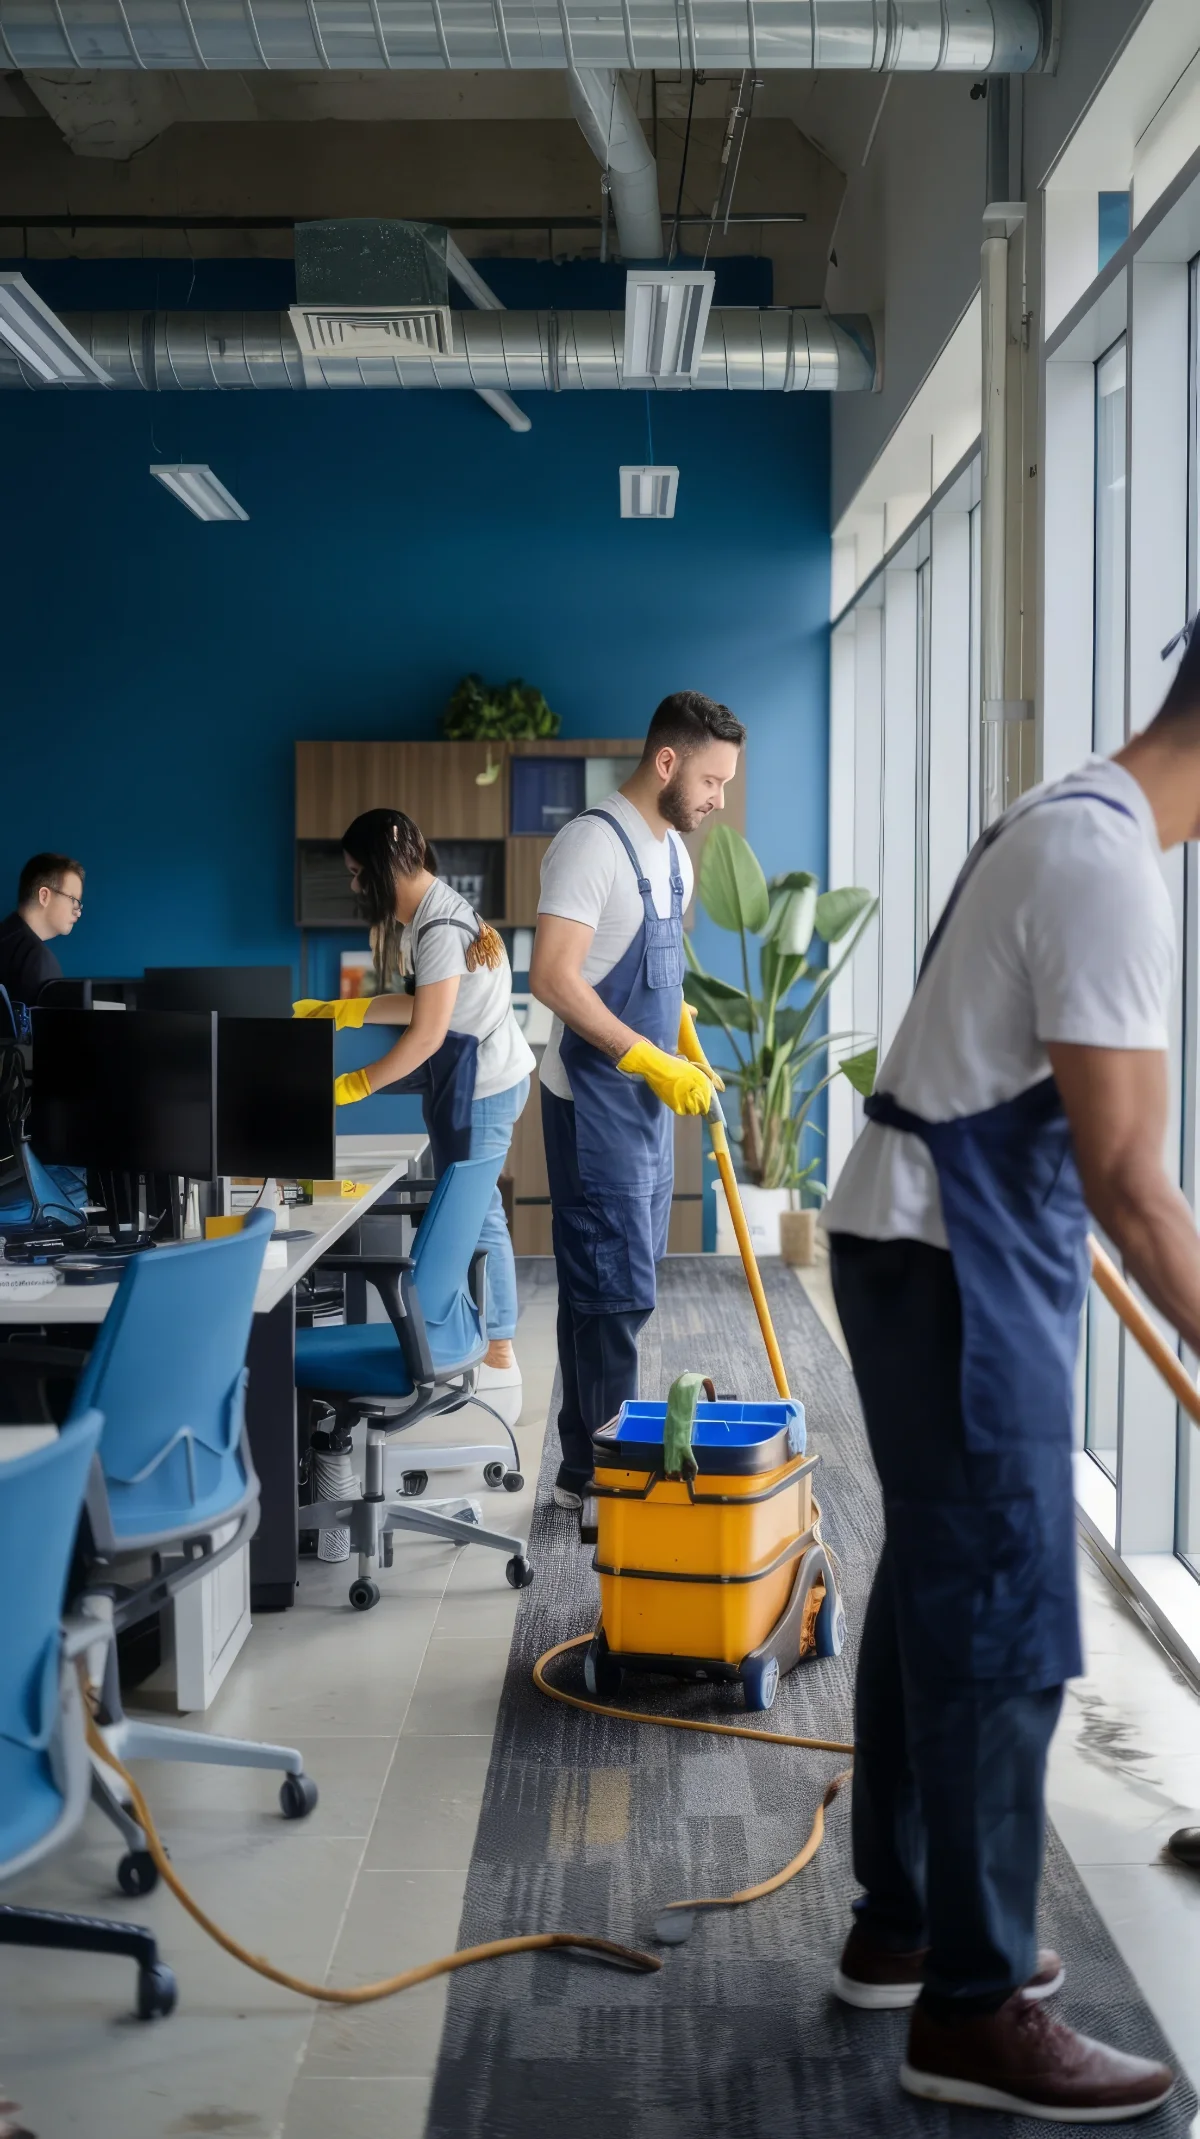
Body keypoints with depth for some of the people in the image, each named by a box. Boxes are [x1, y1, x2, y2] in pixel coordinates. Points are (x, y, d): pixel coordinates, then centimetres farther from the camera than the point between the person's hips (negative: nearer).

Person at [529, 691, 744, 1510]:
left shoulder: (672, 850, 13)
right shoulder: (594, 843, -16)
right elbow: (553, 978, -23)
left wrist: (689, 1050, 10)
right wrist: (652, 1062, -22)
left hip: (649, 1096, 9)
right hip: (596, 1096, -9)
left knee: (622, 1283, 13)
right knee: (615, 1286, -7)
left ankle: (593, 1462, 22)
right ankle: (599, 1469, 1)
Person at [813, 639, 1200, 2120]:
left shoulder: (1066, 820, 12)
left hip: (931, 1239, 11)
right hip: (955, 1266, -11)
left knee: (935, 1592, 16)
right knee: (1002, 1626, -5)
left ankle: (899, 1929, 28)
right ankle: (972, 2013, 5)